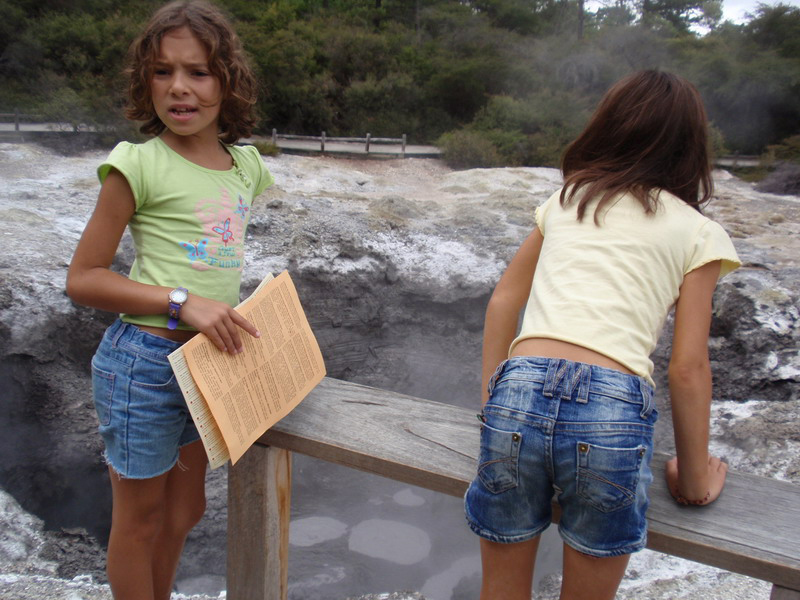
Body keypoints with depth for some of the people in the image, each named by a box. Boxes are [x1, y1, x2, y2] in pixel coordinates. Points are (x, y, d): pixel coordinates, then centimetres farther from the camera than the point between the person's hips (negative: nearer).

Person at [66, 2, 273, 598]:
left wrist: (229, 316, 4)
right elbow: (83, 278, -11)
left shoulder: (246, 164, 4)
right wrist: (183, 302, -21)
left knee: (186, 510, 23)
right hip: (144, 363, -6)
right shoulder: (139, 164, -13)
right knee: (140, 517, 14)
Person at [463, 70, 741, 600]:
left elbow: (503, 302, 18)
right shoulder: (698, 233, 10)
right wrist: (694, 480, 17)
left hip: (519, 391, 3)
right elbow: (688, 369, 6)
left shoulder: (564, 202, 20)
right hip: (612, 412, -2)